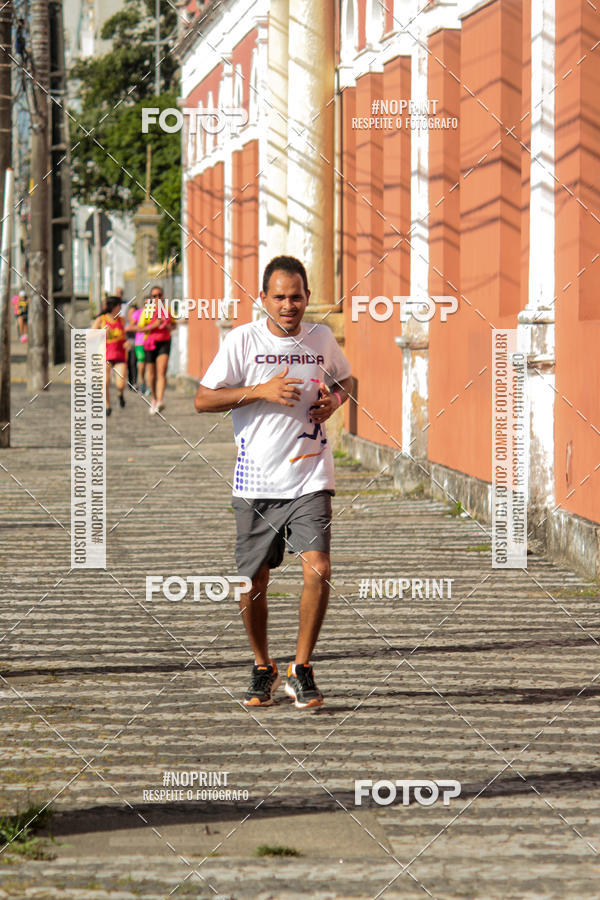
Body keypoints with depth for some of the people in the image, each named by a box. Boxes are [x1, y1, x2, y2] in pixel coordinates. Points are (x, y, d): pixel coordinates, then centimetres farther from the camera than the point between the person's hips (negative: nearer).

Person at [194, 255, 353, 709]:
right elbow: (203, 400, -6)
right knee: (254, 582, 7)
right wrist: (261, 390, -16)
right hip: (256, 482, -1)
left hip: (310, 479, 1)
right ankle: (263, 668, 30)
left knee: (318, 570, -15)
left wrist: (335, 399, 2)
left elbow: (345, 379, 25)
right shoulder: (243, 340, -5)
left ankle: (301, 669, 2)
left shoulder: (322, 339, 4)